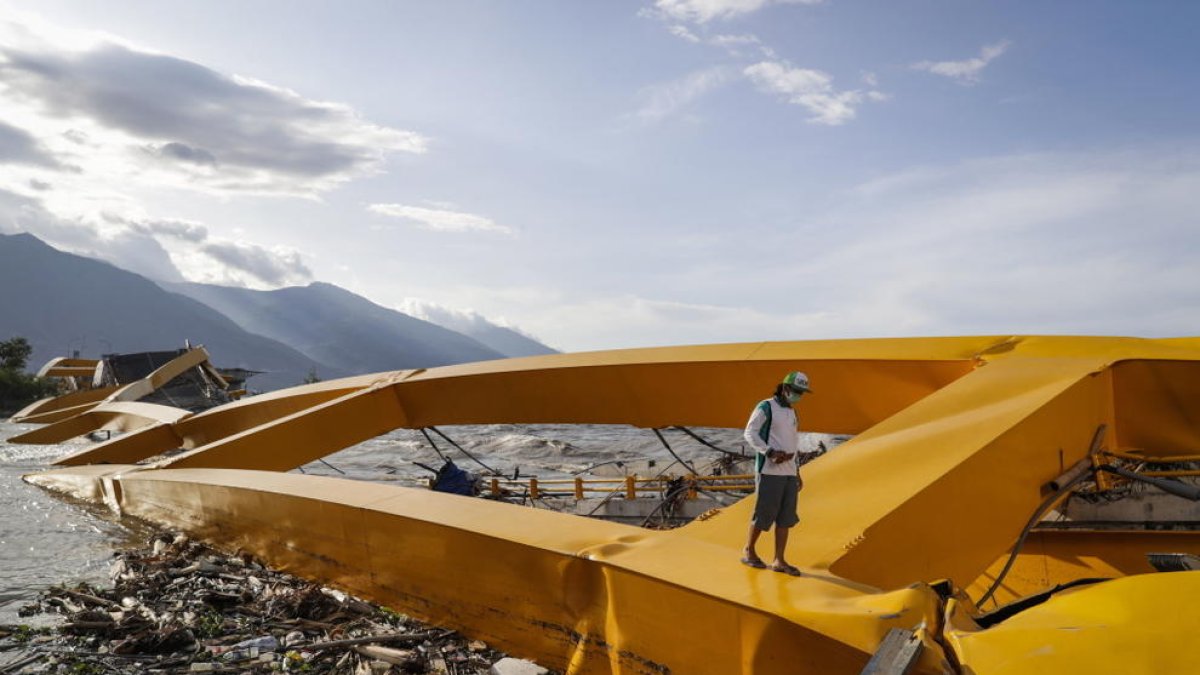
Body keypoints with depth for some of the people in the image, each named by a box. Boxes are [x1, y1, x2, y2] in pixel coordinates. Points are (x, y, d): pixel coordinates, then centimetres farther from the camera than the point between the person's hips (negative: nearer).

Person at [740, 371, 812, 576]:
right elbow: (750, 434, -13)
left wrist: (797, 473, 15)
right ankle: (748, 552, 16)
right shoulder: (765, 407, -7)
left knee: (786, 516, 3)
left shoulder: (791, 413, 18)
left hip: (788, 472, 7)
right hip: (769, 471, -7)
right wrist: (771, 453, -24)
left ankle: (779, 561, 7)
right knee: (764, 514, -3)